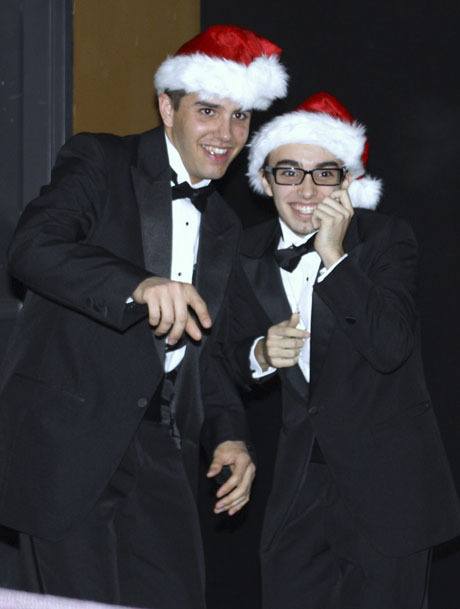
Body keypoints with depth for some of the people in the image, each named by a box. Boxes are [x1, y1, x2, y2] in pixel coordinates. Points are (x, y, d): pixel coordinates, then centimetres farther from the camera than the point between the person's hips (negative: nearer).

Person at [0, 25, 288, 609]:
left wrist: (228, 433, 6)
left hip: (162, 449, 6)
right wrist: (138, 286, -38)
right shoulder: (98, 163, -2)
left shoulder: (222, 226, 19)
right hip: (69, 437, -6)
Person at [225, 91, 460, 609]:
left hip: (385, 485, -4)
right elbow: (239, 362, 10)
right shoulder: (254, 250, 4)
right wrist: (263, 353, -13)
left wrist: (334, 255, -26)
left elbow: (392, 347, -23)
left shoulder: (386, 238, -9)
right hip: (301, 478, 4)